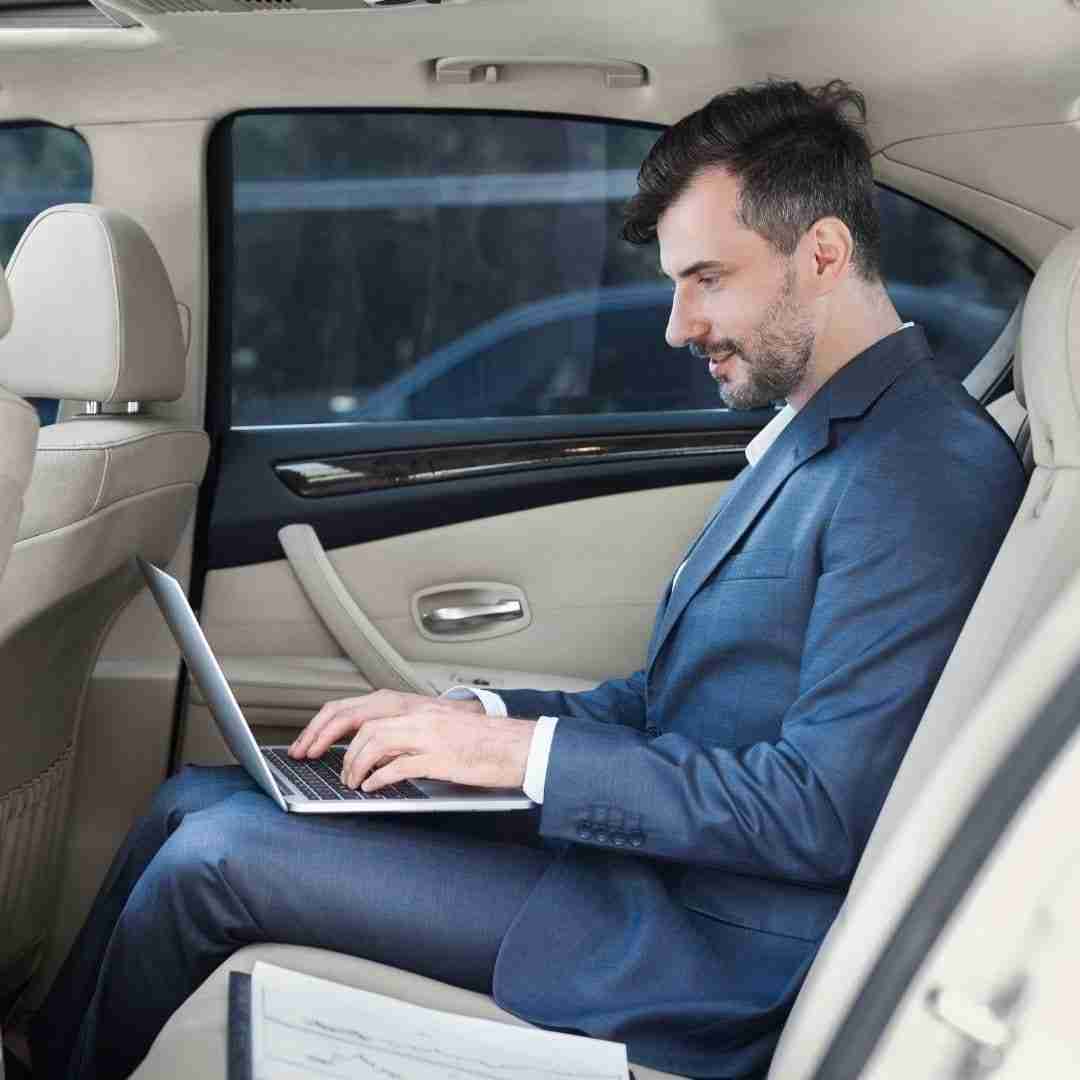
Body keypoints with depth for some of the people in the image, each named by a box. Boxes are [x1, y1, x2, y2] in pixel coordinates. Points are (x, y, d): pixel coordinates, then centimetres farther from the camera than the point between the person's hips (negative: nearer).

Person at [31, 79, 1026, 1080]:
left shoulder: (927, 469, -17)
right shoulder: (811, 436, 15)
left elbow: (825, 809, -23)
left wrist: (524, 750, -19)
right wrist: (479, 717, 2)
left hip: (704, 951, -9)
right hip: (634, 851, 9)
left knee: (214, 850, -12)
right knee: (195, 799, 6)